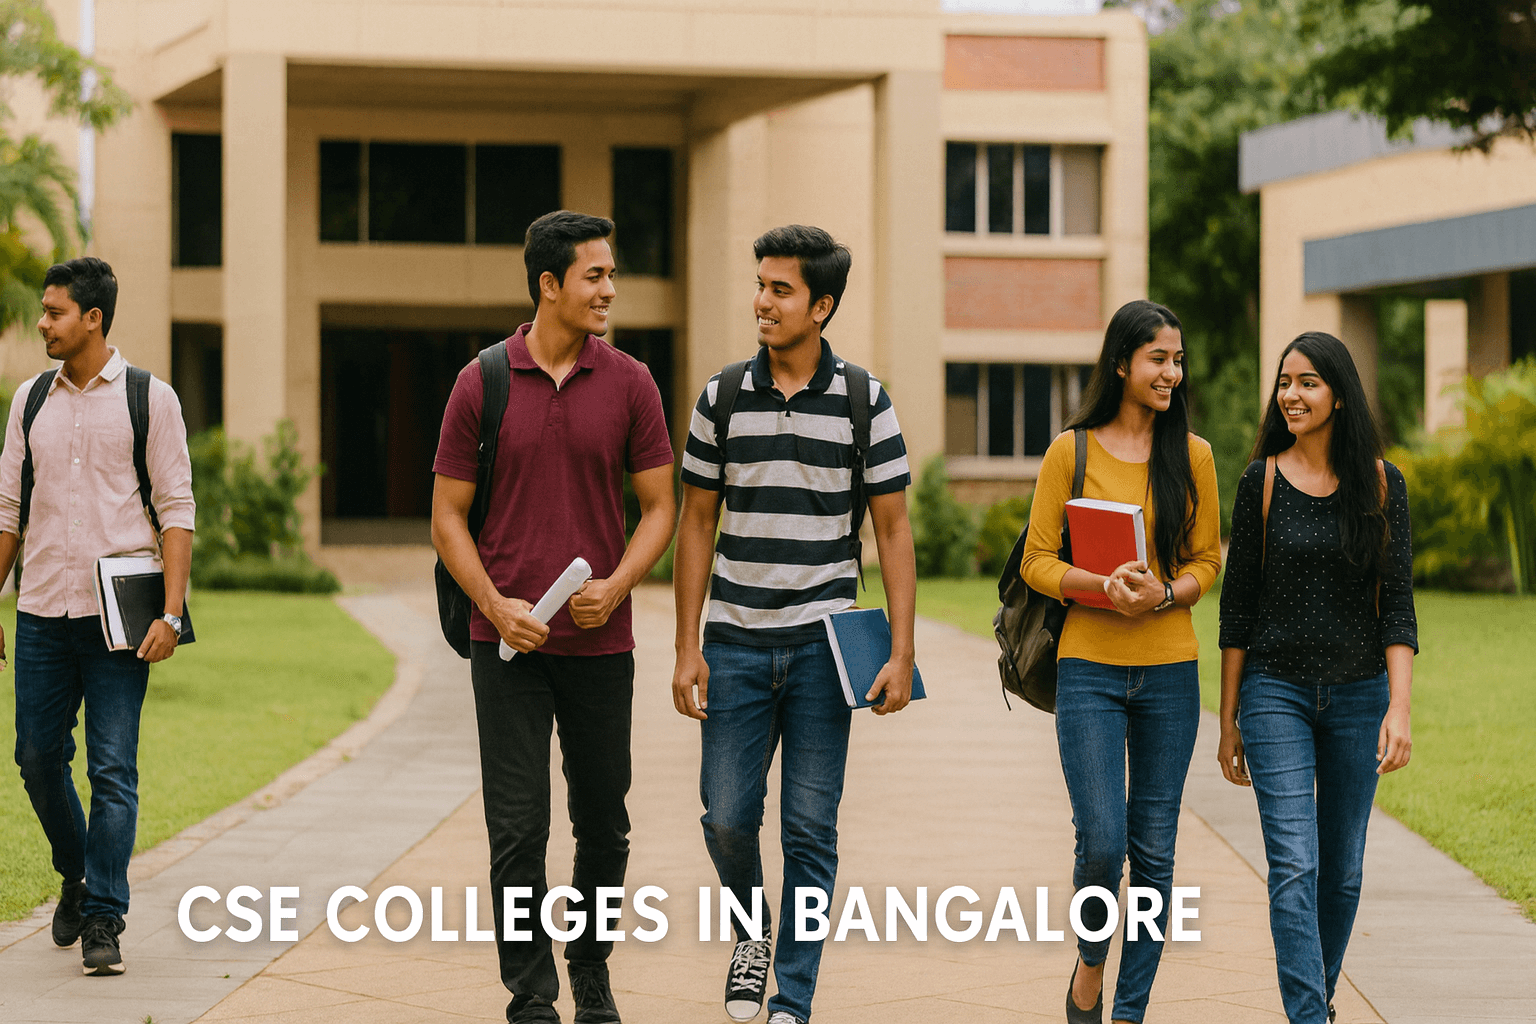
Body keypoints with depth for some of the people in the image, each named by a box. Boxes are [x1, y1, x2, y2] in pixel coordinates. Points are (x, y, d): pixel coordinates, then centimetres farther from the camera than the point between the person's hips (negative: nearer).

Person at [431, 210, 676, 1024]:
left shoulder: (629, 384, 2)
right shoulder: (482, 384, -1)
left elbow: (659, 506, 5)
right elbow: (448, 514, 2)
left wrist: (616, 586, -12)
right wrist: (495, 606, -11)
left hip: (600, 641, 2)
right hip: (508, 642, -2)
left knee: (603, 826, 11)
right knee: (518, 831, -4)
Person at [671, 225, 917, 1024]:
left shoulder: (864, 402, -1)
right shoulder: (721, 398, 3)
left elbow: (894, 530, 1)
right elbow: (695, 525, 7)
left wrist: (901, 651, -7)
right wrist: (685, 650, 1)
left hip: (822, 644, -1)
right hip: (735, 644, 1)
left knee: (810, 828, 1)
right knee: (727, 817, 0)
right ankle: (751, 931, 30)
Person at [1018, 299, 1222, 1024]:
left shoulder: (1192, 456, 6)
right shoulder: (1071, 452, 0)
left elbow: (1206, 562, 9)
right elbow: (1037, 562, 0)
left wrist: (1163, 594, -12)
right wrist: (1102, 585, -18)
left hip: (1170, 672, 2)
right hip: (1090, 669, -2)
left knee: (1154, 851, 5)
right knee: (1101, 843, -11)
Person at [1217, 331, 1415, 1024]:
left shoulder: (1380, 482, 1)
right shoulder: (1263, 481, -1)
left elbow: (1398, 604, -2)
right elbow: (1237, 605, 3)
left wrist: (1399, 707, -13)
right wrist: (1228, 721, 2)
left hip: (1358, 693, 2)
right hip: (1275, 690, -2)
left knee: (1342, 869, 11)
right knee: (1294, 866, -12)